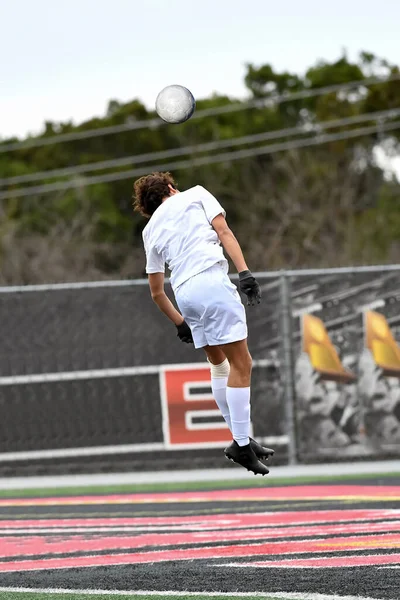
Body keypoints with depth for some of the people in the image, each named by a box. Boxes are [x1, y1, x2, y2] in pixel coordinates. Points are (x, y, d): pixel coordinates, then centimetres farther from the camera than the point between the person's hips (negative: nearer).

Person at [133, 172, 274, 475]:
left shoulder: (151, 230, 27)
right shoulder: (196, 194, 17)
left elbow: (156, 292, 29)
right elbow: (223, 231, 0)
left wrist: (179, 322, 39)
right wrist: (244, 271, -7)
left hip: (183, 292, 6)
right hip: (211, 279, -6)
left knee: (220, 364, 19)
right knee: (240, 364, -5)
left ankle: (242, 439, 19)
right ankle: (242, 444, -10)